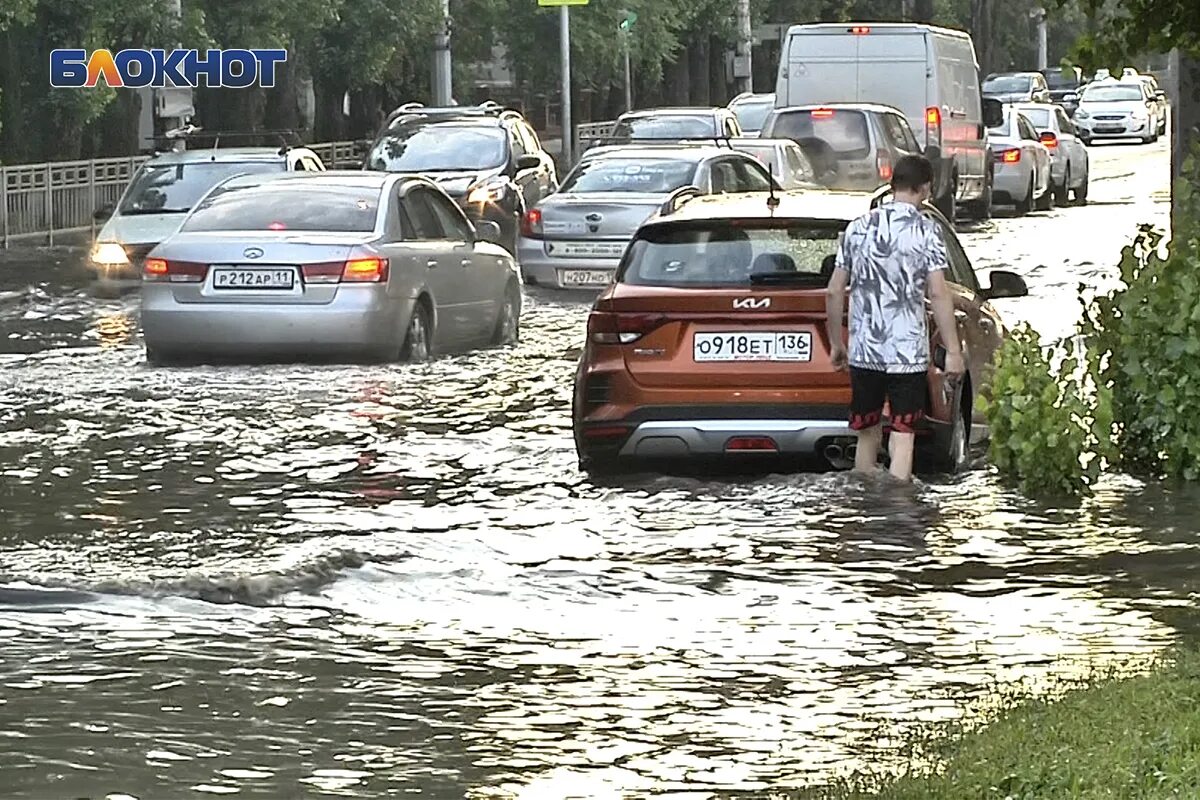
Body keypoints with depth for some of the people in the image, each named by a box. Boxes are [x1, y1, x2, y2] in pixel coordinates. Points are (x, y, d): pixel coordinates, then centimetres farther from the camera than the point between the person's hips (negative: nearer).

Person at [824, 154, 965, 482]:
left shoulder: (858, 228, 5)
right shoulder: (925, 230, -6)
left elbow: (834, 292, 7)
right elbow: (938, 294, -13)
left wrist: (836, 343, 18)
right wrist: (953, 351, -10)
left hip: (863, 352, 4)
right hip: (908, 353, -4)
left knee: (867, 437, 14)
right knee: (902, 439, -2)